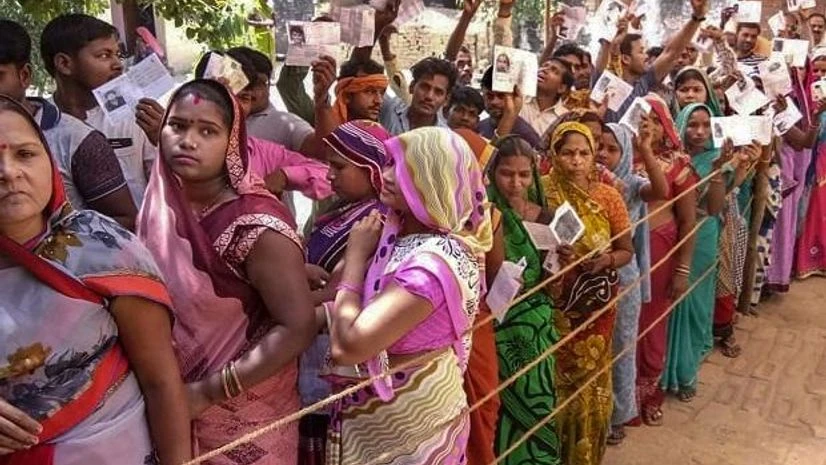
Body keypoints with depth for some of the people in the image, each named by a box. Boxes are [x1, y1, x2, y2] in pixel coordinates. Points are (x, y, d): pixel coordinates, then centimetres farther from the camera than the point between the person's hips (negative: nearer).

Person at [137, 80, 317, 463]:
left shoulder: (257, 226, -25)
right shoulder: (161, 203, -6)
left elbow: (297, 329, -24)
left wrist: (207, 392, -20)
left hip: (241, 410, -5)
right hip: (170, 400, 5)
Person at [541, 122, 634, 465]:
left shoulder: (608, 197, -4)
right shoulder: (542, 192, -9)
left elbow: (627, 251, 3)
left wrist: (606, 261, -18)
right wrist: (550, 254, -22)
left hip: (597, 306, 2)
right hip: (554, 305, -1)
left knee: (591, 382, 11)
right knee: (557, 382, 7)